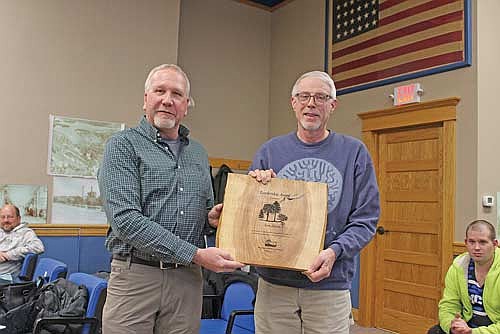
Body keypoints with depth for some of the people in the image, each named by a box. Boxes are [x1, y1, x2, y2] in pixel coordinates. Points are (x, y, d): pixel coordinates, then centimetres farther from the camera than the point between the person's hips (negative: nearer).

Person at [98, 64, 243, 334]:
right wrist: (195, 254, -18)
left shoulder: (198, 154, 14)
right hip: (136, 276, -4)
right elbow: (125, 218, -16)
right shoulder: (123, 145, -4)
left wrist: (211, 217, -2)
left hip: (187, 280, 5)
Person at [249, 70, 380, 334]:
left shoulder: (354, 152, 1)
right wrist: (255, 183, -10)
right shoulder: (270, 151, 6)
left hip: (330, 287, -1)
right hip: (273, 285, 2)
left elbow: (365, 219, -1)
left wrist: (334, 251, -17)